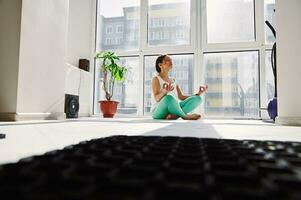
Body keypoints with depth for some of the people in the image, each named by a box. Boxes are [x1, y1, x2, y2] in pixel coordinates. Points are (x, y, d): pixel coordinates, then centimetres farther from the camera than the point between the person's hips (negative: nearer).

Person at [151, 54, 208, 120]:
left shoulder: (173, 81, 19)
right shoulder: (156, 79, 0)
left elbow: (181, 97, 15)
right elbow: (157, 98, -14)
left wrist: (198, 94, 5)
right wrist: (164, 91, -36)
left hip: (173, 109, 6)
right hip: (158, 112, -6)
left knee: (197, 98, -10)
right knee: (168, 98, -39)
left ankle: (175, 115, -30)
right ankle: (185, 116, -17)